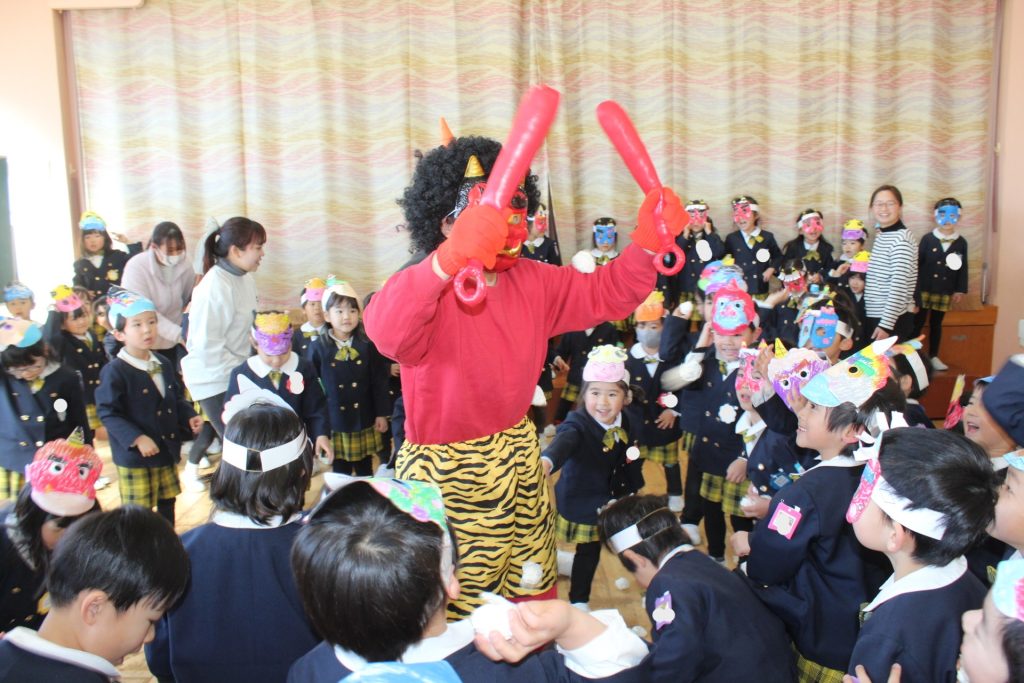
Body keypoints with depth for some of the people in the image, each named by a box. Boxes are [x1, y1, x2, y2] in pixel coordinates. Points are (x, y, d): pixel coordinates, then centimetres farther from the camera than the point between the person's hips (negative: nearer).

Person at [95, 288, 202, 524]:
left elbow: (177, 399, 18)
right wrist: (136, 439, -26)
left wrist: (189, 417, 0)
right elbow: (108, 413, -18)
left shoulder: (164, 365, 7)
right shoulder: (115, 371, -16)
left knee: (167, 504, 20)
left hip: (167, 451, 7)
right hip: (134, 458, -7)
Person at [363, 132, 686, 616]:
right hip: (446, 472, -6)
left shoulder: (531, 281, 4)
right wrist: (450, 259, -58)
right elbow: (385, 331, -41)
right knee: (454, 614, 3)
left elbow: (604, 294, 6)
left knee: (531, 591, 19)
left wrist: (646, 244, -13)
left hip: (518, 458, 7)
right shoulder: (427, 288, -20)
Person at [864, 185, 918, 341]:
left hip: (893, 319, -8)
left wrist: (886, 324, -24)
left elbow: (899, 285, -22)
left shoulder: (902, 239, -17)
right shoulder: (880, 234, 9)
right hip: (874, 315, 8)